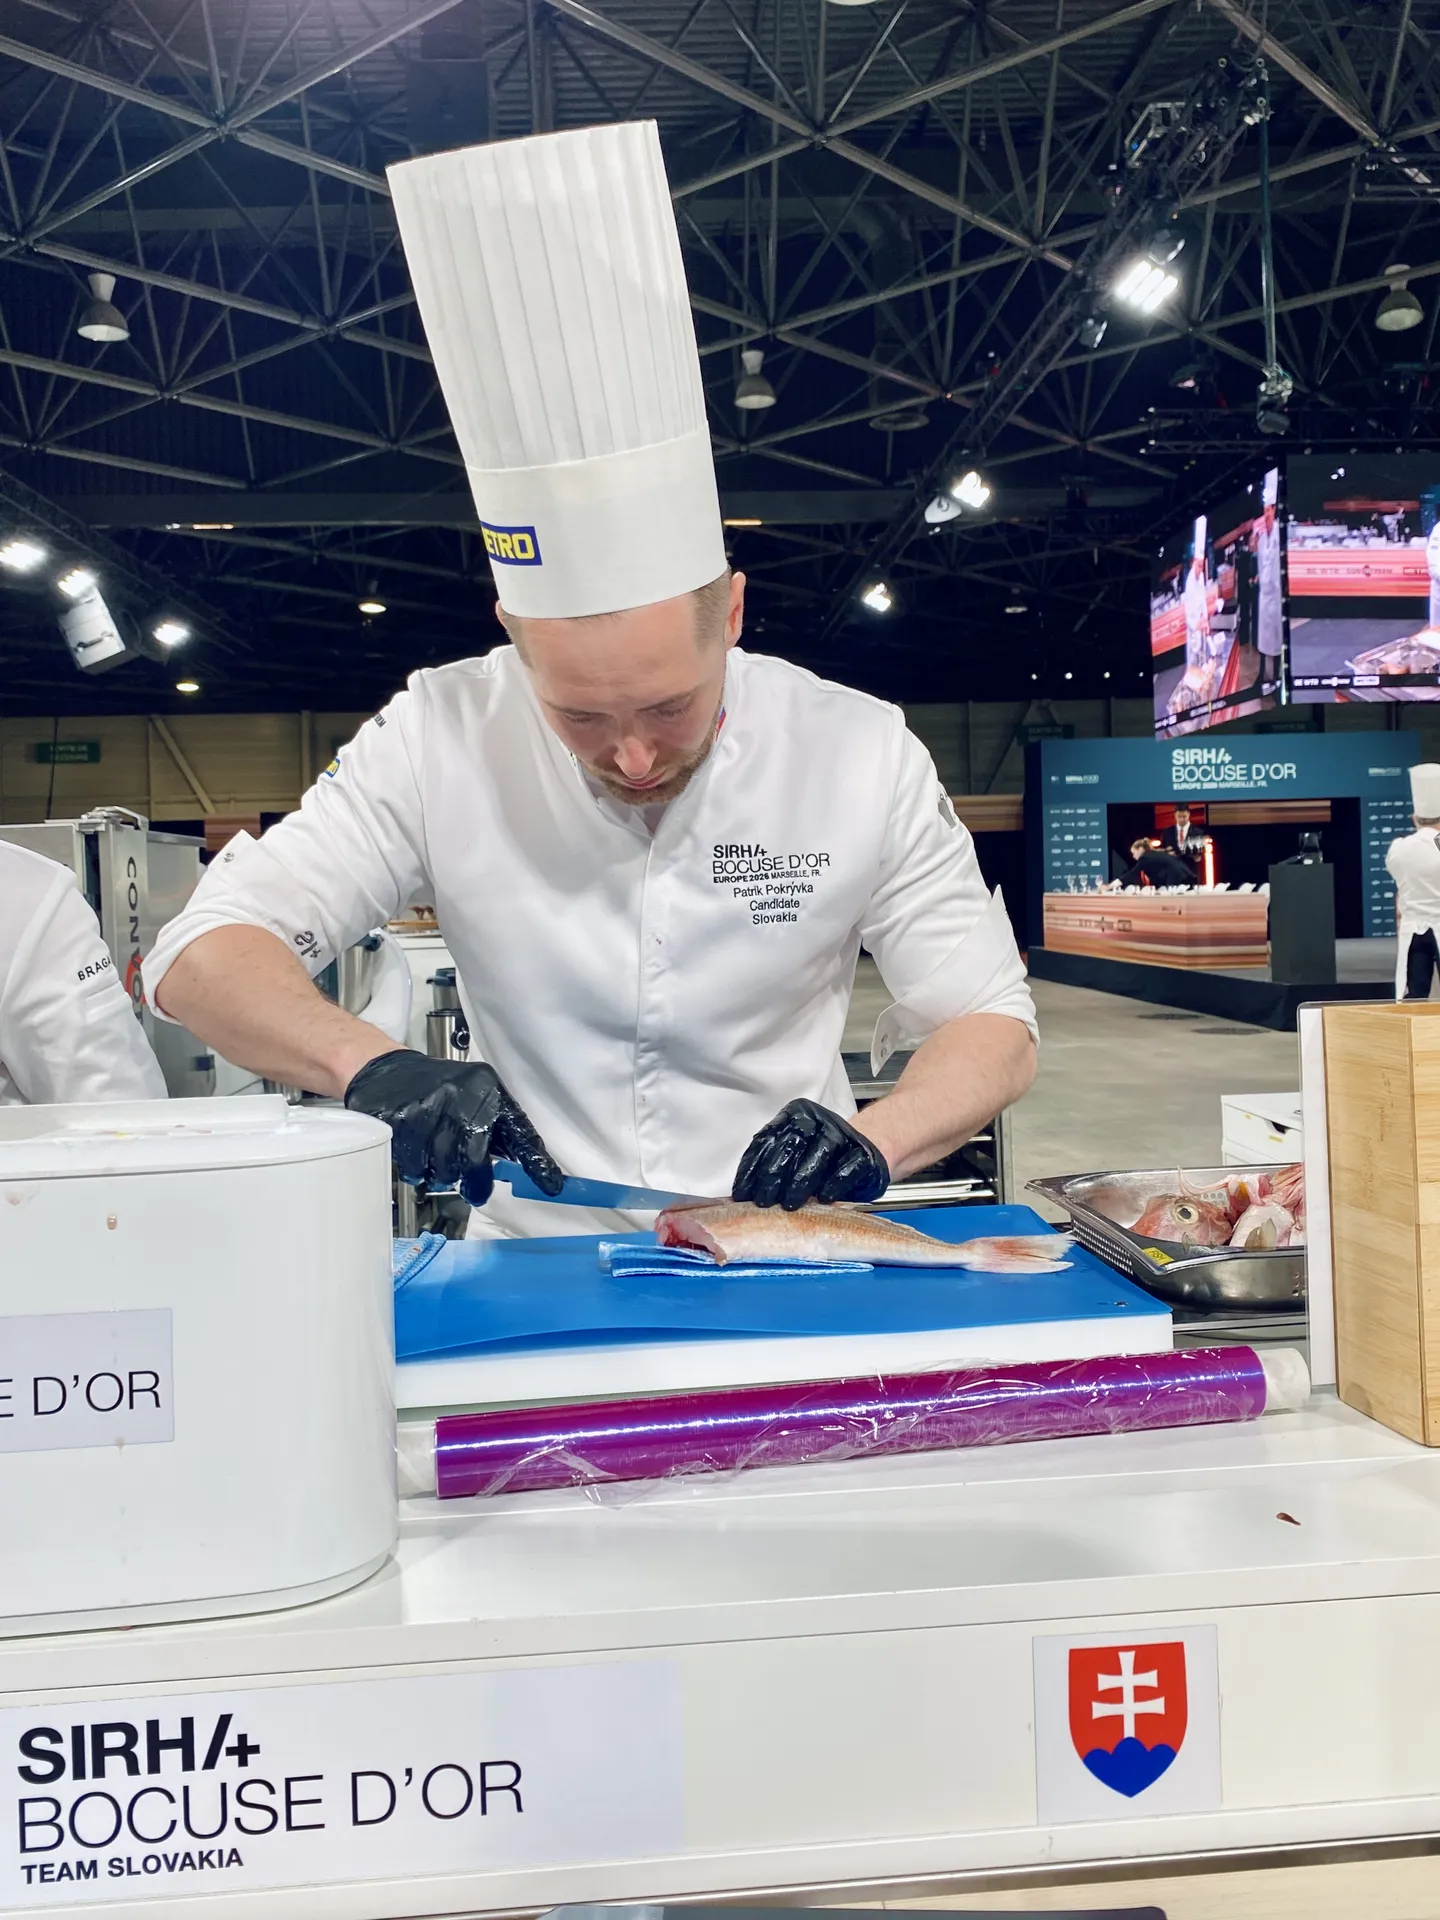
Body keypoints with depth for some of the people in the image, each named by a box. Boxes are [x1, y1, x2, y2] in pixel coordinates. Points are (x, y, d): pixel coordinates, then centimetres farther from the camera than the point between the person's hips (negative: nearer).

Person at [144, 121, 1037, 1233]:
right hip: (530, 1287, 0)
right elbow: (202, 955, -7)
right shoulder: (446, 738, -7)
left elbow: (994, 1031, -1)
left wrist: (872, 1142, -22)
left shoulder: (861, 754, -7)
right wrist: (374, 1068, -26)